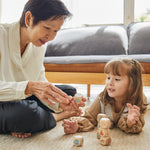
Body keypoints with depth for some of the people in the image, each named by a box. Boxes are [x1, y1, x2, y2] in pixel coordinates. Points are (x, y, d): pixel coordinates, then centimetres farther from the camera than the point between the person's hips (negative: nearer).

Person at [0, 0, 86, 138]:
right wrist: (29, 87, -41)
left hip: (22, 100, 7)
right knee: (25, 114, -39)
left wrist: (59, 103, -17)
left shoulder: (40, 45, 0)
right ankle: (57, 117, -4)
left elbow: (41, 82, 0)